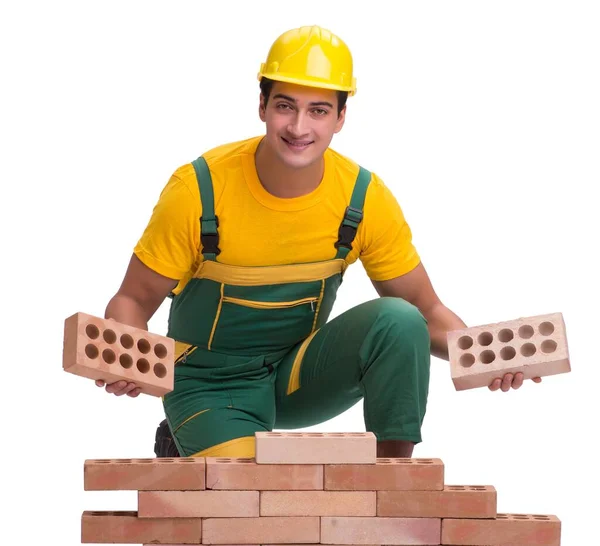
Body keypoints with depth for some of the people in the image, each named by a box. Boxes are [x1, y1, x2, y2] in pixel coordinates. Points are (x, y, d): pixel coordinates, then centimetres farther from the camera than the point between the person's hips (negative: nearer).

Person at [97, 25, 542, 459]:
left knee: (399, 321, -25)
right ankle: (189, 451, 10)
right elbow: (134, 300, -10)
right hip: (212, 385, -2)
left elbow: (426, 310, -3)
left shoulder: (364, 199, -12)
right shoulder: (199, 189, -19)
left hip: (300, 374, 2)